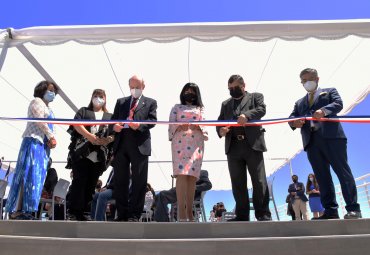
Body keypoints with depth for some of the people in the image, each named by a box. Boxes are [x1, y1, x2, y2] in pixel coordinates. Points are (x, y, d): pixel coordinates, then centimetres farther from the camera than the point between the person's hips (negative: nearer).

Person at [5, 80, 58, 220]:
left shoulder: (48, 109, 28)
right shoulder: (37, 101, 4)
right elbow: (39, 120, -11)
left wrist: (51, 140, 2)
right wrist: (51, 136, -12)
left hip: (43, 144, 8)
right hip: (34, 141, -8)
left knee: (36, 177, 1)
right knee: (28, 175, -15)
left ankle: (23, 210, 0)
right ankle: (17, 210, -16)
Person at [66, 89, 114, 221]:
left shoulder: (110, 116, 19)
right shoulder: (84, 111, 15)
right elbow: (77, 124, -2)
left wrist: (107, 140, -13)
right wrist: (90, 136, -16)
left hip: (99, 156, 2)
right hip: (81, 153, -2)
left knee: (91, 185, 2)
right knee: (79, 182, -6)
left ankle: (81, 212, 9)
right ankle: (73, 212, -1)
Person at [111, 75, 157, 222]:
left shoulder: (150, 103, 13)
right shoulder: (120, 102, 22)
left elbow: (152, 120, 0)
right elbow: (113, 119, 16)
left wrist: (140, 125, -19)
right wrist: (114, 126, -6)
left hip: (139, 145, -3)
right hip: (121, 144, 3)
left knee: (139, 181, -2)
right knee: (120, 181, 6)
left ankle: (134, 215, 6)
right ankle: (122, 214, 16)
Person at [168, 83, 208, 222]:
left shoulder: (200, 109, 24)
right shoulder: (176, 107, 22)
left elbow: (204, 126, 12)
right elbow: (171, 125, 8)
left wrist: (198, 127, -11)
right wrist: (179, 126, -14)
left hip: (196, 144, 2)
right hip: (179, 143, -2)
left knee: (192, 176, -4)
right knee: (181, 175, -17)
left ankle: (189, 211, 0)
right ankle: (181, 212, -21)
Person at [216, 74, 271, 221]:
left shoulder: (255, 96, 15)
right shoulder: (225, 104, 25)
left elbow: (262, 109, -4)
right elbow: (220, 121, 17)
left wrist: (247, 115, -23)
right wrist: (220, 130, -7)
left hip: (253, 145, -3)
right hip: (233, 147, 3)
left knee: (259, 181, -3)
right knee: (238, 184, 3)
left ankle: (263, 215, 4)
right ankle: (242, 216, 10)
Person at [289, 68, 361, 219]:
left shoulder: (329, 91, 19)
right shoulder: (299, 103, 28)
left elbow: (338, 104, -1)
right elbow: (291, 117, 14)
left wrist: (324, 110, -22)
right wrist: (294, 122, -11)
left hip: (332, 136, -4)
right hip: (311, 141, 4)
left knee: (342, 171, -8)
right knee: (322, 176, 1)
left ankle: (353, 208, -5)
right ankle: (330, 210, 4)